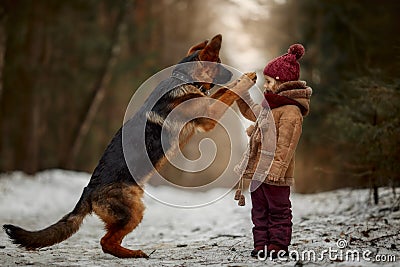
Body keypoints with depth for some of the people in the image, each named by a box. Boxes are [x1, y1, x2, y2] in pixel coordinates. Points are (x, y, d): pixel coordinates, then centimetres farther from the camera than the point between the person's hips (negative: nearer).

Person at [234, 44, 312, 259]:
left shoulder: (291, 110, -16)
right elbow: (252, 113, 37)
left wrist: (275, 169, -26)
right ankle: (262, 244, 18)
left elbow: (285, 144, -21)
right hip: (258, 169, 10)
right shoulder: (271, 105, 15)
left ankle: (278, 245, 7)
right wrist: (242, 94, 29)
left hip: (274, 173, -10)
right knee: (259, 210, 12)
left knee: (278, 209, 1)